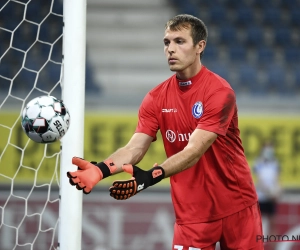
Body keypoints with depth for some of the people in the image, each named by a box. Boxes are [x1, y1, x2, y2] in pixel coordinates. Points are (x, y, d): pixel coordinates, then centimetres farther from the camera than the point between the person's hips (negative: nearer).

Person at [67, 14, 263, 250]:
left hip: (236, 206, -3)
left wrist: (151, 176, -41)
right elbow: (135, 148, -9)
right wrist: (101, 169, -30)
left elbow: (194, 151, -25)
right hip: (191, 211, 3)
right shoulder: (157, 98, 0)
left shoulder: (219, 92, -15)